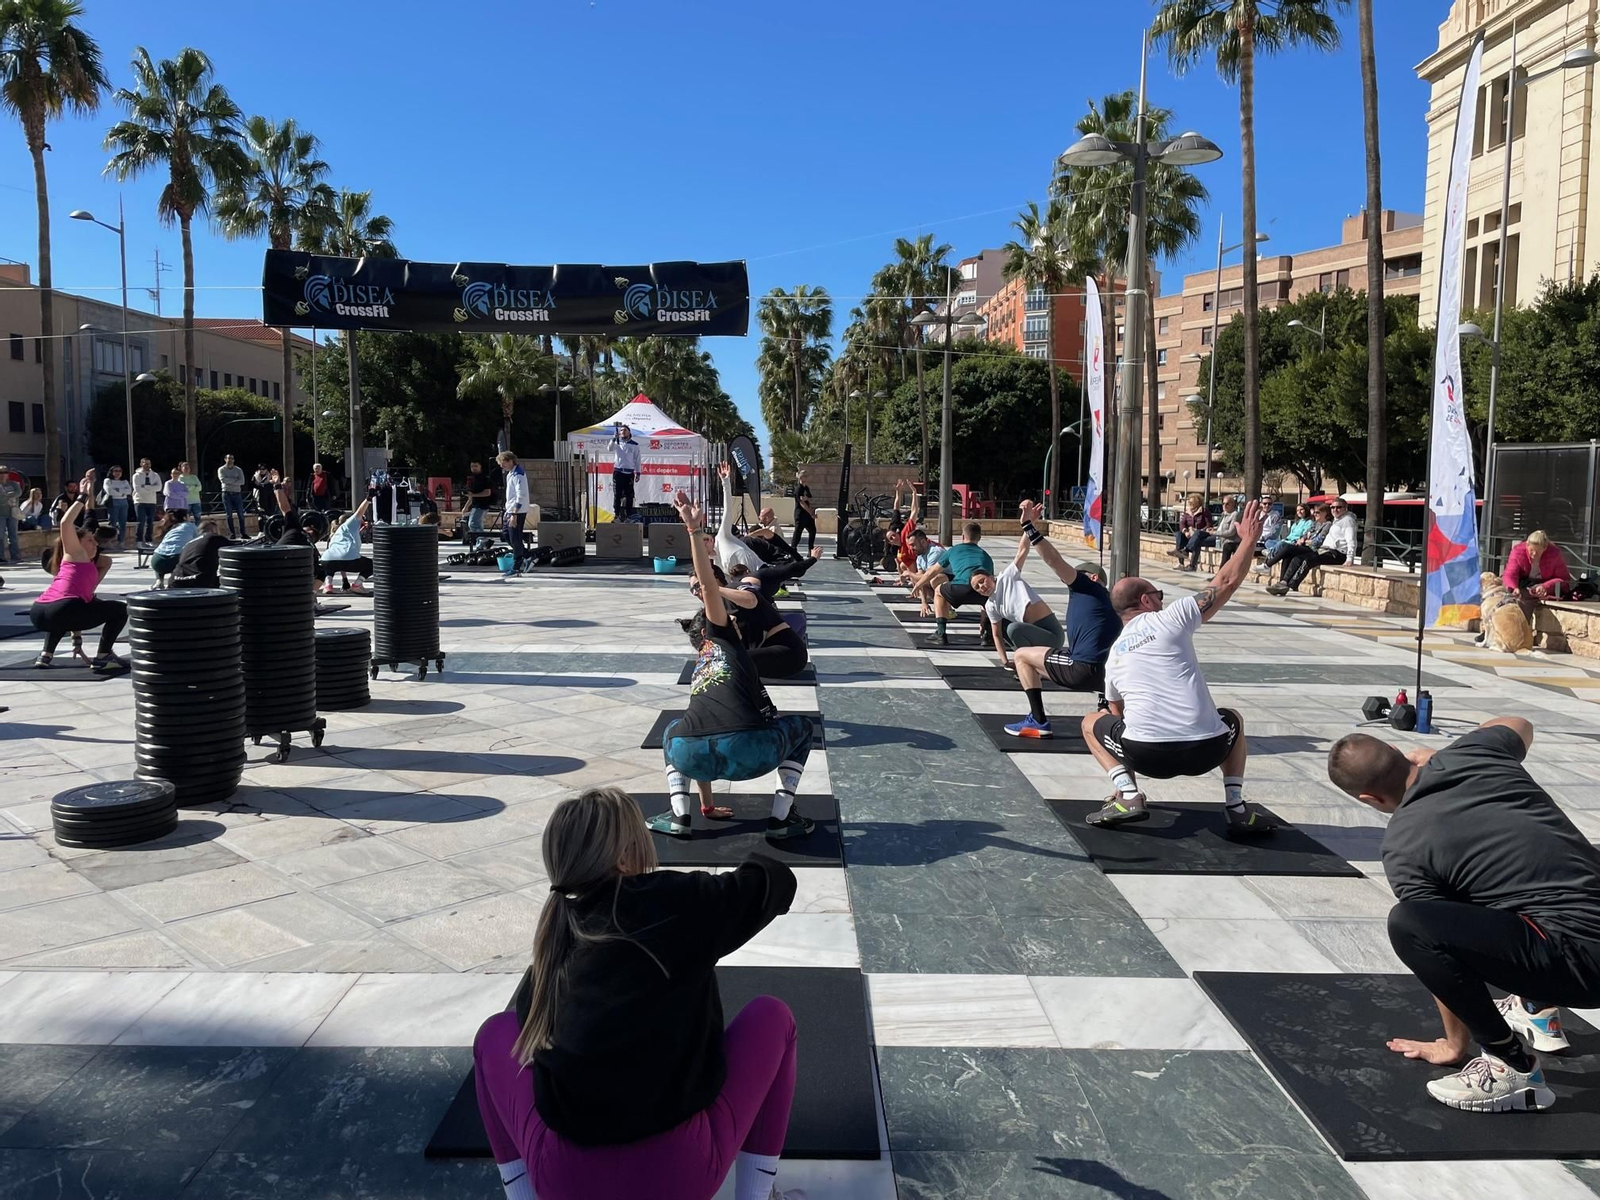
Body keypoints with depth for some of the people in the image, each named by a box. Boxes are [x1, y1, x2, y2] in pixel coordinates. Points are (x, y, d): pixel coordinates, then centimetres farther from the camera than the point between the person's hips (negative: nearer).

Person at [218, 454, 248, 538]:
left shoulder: (238, 470, 8)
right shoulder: (221, 470, 5)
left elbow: (242, 481, -6)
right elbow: (223, 480, -13)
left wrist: (230, 481, -11)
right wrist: (235, 480, -9)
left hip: (237, 493, 1)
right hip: (227, 494, -1)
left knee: (241, 514, 0)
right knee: (229, 515, -1)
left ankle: (243, 533, 4)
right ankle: (232, 534, 1)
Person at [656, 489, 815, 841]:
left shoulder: (699, 670, 39)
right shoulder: (722, 639, 27)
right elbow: (709, 587, 14)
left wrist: (707, 805, 53)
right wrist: (694, 530, 8)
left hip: (691, 754, 5)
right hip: (749, 752, -5)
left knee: (673, 731, 42)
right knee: (801, 727, 28)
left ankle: (679, 815, 24)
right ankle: (781, 818, 19)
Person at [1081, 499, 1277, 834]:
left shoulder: (1114, 654, 20)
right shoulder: (1171, 618, 6)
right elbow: (1226, 582, 9)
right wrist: (1249, 540, 23)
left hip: (1146, 754, 1)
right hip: (1206, 750, -1)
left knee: (1091, 723, 30)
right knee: (1233, 719, 34)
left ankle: (1127, 796, 8)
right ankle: (1237, 809, 21)